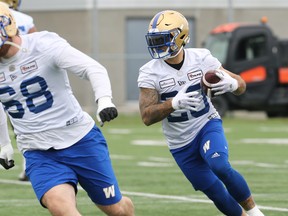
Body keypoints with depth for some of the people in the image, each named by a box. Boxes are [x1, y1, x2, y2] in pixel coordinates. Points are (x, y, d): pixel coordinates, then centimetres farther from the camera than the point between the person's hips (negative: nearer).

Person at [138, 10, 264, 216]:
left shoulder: (201, 58, -11)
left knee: (220, 166, -30)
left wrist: (231, 83, -31)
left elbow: (241, 85, -5)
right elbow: (147, 117, -19)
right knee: (216, 193, 2)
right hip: (181, 143, 1)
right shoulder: (150, 73, -13)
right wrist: (175, 103, -37)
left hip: (208, 124, -1)